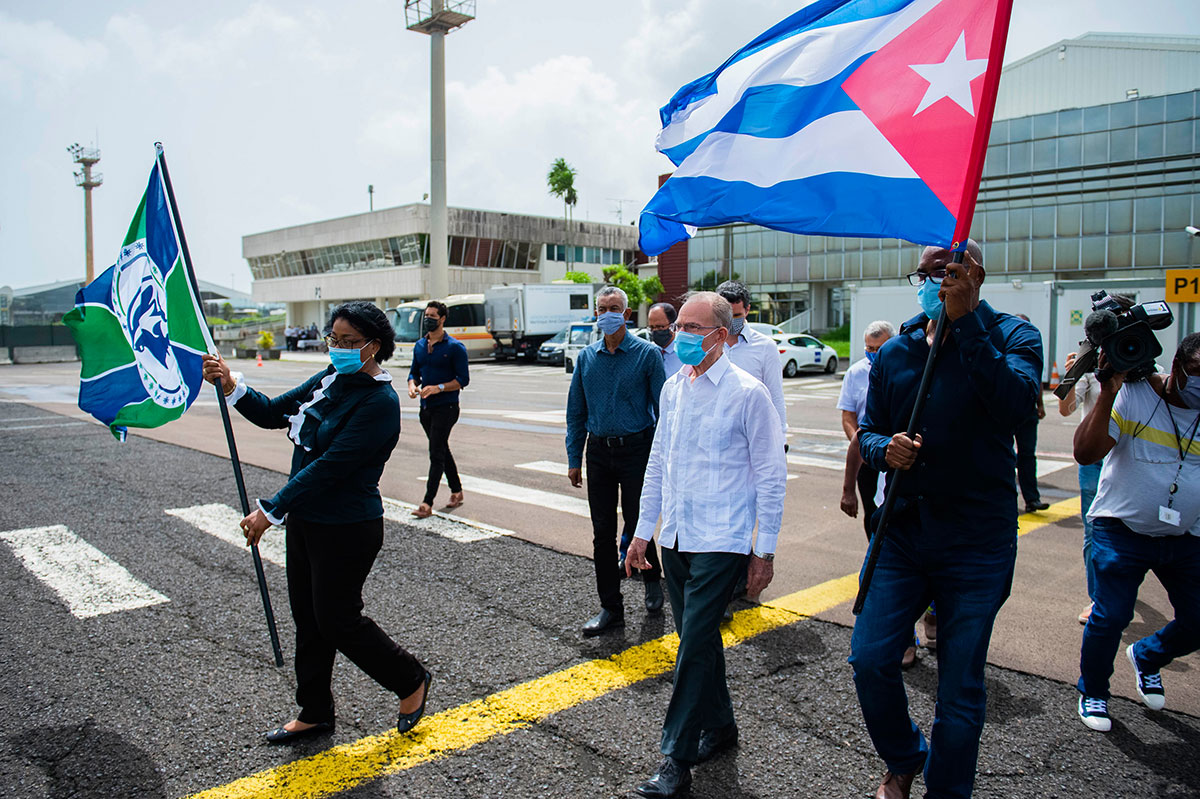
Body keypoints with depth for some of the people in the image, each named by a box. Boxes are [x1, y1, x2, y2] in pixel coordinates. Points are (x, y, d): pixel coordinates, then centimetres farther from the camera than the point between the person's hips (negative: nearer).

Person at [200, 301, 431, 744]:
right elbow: (273, 414, 10)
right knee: (308, 618, 16)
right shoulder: (331, 379, 5)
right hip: (305, 519, 9)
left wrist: (271, 510, -24)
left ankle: (412, 681, 25)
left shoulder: (380, 402, -22)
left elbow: (331, 466, -26)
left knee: (337, 620, 3)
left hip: (347, 530, -8)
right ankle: (315, 712, 34)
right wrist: (231, 385, -7)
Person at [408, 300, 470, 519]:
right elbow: (414, 372, 18)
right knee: (442, 451, 16)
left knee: (436, 454, -10)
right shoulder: (419, 345, 11)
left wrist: (438, 388, -22)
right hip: (426, 408, 7)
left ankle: (427, 503, -10)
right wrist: (412, 385, -5)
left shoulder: (455, 347, -8)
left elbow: (463, 379, -11)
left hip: (446, 407, -7)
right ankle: (457, 491, 31)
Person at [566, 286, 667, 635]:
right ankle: (610, 608, 17)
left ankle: (652, 580, 33)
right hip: (599, 452, 4)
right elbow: (576, 411, 12)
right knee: (602, 533, 6)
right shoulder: (586, 357, 8)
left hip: (636, 450, -4)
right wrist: (574, 459, 7)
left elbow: (662, 408, -4)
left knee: (637, 527, 2)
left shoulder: (647, 354, -4)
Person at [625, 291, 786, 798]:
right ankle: (719, 727, 34)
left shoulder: (747, 392, -10)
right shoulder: (674, 387, 8)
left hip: (721, 542, -6)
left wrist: (765, 551, -7)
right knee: (698, 639, 15)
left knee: (695, 644, -5)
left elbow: (771, 476, -7)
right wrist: (644, 530, 16)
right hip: (675, 538, 6)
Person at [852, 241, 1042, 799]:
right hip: (903, 528, 4)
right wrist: (884, 449, -9)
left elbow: (1014, 406, -24)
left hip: (977, 542, -3)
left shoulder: (1011, 336, -4)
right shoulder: (895, 352, 8)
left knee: (960, 686, 7)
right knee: (869, 659, 1)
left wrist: (964, 320, -24)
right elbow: (869, 430, 15)